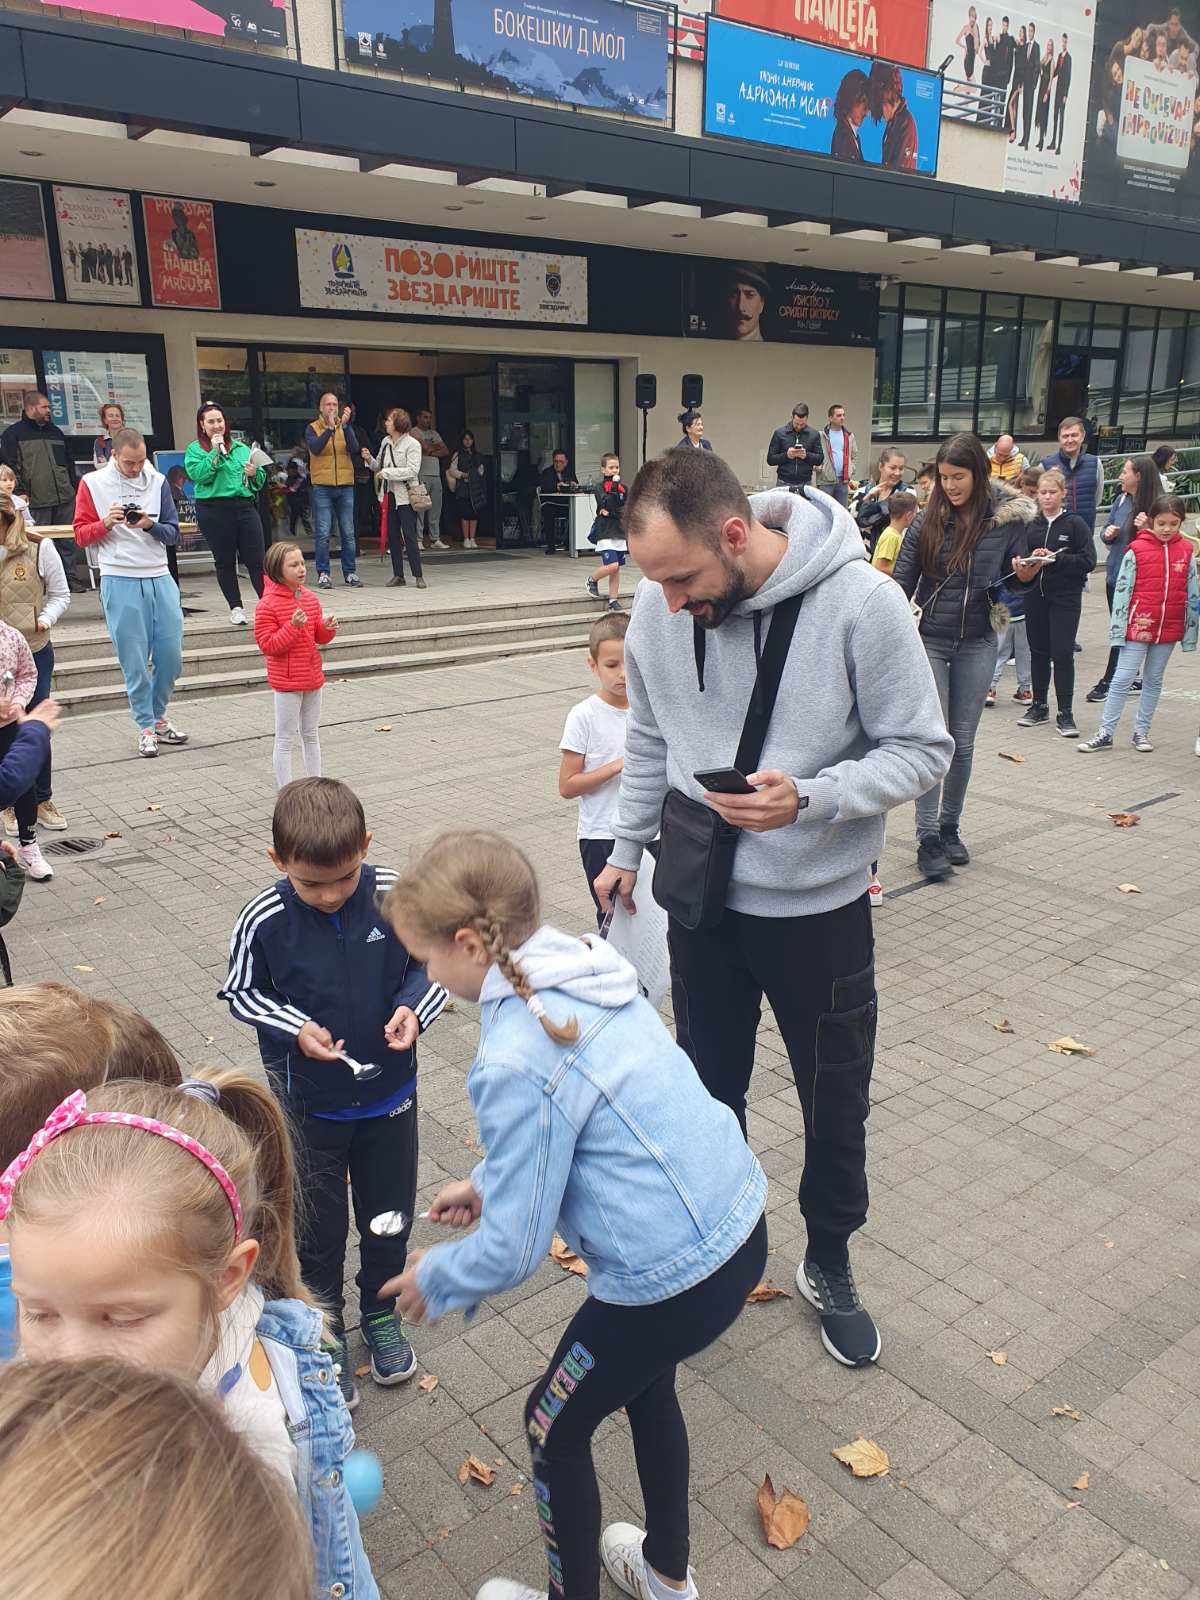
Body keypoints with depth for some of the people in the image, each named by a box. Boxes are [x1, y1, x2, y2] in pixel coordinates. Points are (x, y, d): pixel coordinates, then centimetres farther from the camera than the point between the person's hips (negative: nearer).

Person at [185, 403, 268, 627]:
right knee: (224, 561, 6)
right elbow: (198, 475, -13)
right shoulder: (195, 449, 4)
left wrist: (254, 473, -6)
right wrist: (215, 452, -12)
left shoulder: (241, 448, 15)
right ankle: (236, 608, 14)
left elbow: (261, 478, 16)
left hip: (245, 506, 2)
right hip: (214, 510, -2)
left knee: (256, 559, -2)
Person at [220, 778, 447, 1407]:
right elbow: (241, 993, -6)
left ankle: (381, 1312, 47)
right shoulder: (262, 921, -21)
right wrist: (295, 1028, -22)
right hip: (308, 1104, -1)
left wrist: (413, 1008, -23)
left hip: (389, 1092, 1)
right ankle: (326, 1330, 42)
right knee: (317, 1226, 17)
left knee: (390, 1215, 20)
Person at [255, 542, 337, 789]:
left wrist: (328, 628, -8)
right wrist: (293, 626, -28)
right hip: (287, 682, -7)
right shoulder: (268, 604, -15)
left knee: (311, 735, 18)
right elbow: (267, 645, -18)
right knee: (285, 741, 2)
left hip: (312, 677, 7)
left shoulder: (310, 598, 5)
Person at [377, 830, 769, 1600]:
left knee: (556, 1429, 20)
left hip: (670, 1278, -8)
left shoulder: (516, 1061, -25)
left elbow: (512, 1249, -17)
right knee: (644, 1383, 34)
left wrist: (435, 1281, 3)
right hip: (740, 1226, 9)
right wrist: (488, 1181, 17)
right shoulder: (592, 971, 0)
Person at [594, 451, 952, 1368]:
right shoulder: (662, 605, -10)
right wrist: (627, 848, 9)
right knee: (708, 1085, 20)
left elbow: (923, 751, -15)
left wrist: (809, 799, -30)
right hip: (702, 896, 3)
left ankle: (830, 1264, 42)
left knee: (836, 1102, 15)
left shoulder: (861, 602, -23)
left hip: (820, 906, -3)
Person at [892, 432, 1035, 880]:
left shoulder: (1007, 517, -3)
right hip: (929, 641, -1)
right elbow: (901, 581, -3)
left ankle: (949, 827, 24)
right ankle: (928, 838, 1)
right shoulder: (929, 520, -4)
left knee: (963, 742, 8)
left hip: (977, 644, 1)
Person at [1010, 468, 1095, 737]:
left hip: (1066, 598, -4)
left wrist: (1056, 558, -17)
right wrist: (1024, 564, -24)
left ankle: (1065, 713, 1)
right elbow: (1019, 554, -2)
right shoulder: (1031, 525, 8)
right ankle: (1039, 707, 24)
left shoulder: (1075, 524, -2)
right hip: (1035, 596, 4)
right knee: (1038, 651, 11)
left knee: (1062, 653, -6)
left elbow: (1088, 561, -8)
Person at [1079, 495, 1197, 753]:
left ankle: (1141, 732, 22)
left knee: (1154, 681, 12)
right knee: (1122, 679, -1)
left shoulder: (1187, 551, 3)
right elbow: (1122, 591, -5)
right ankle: (1105, 733, 4)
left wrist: (1190, 632, 5)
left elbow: (1192, 594, 7)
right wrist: (1118, 629, -8)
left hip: (1169, 628, 3)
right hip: (1138, 626, -3)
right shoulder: (1137, 550, -6)